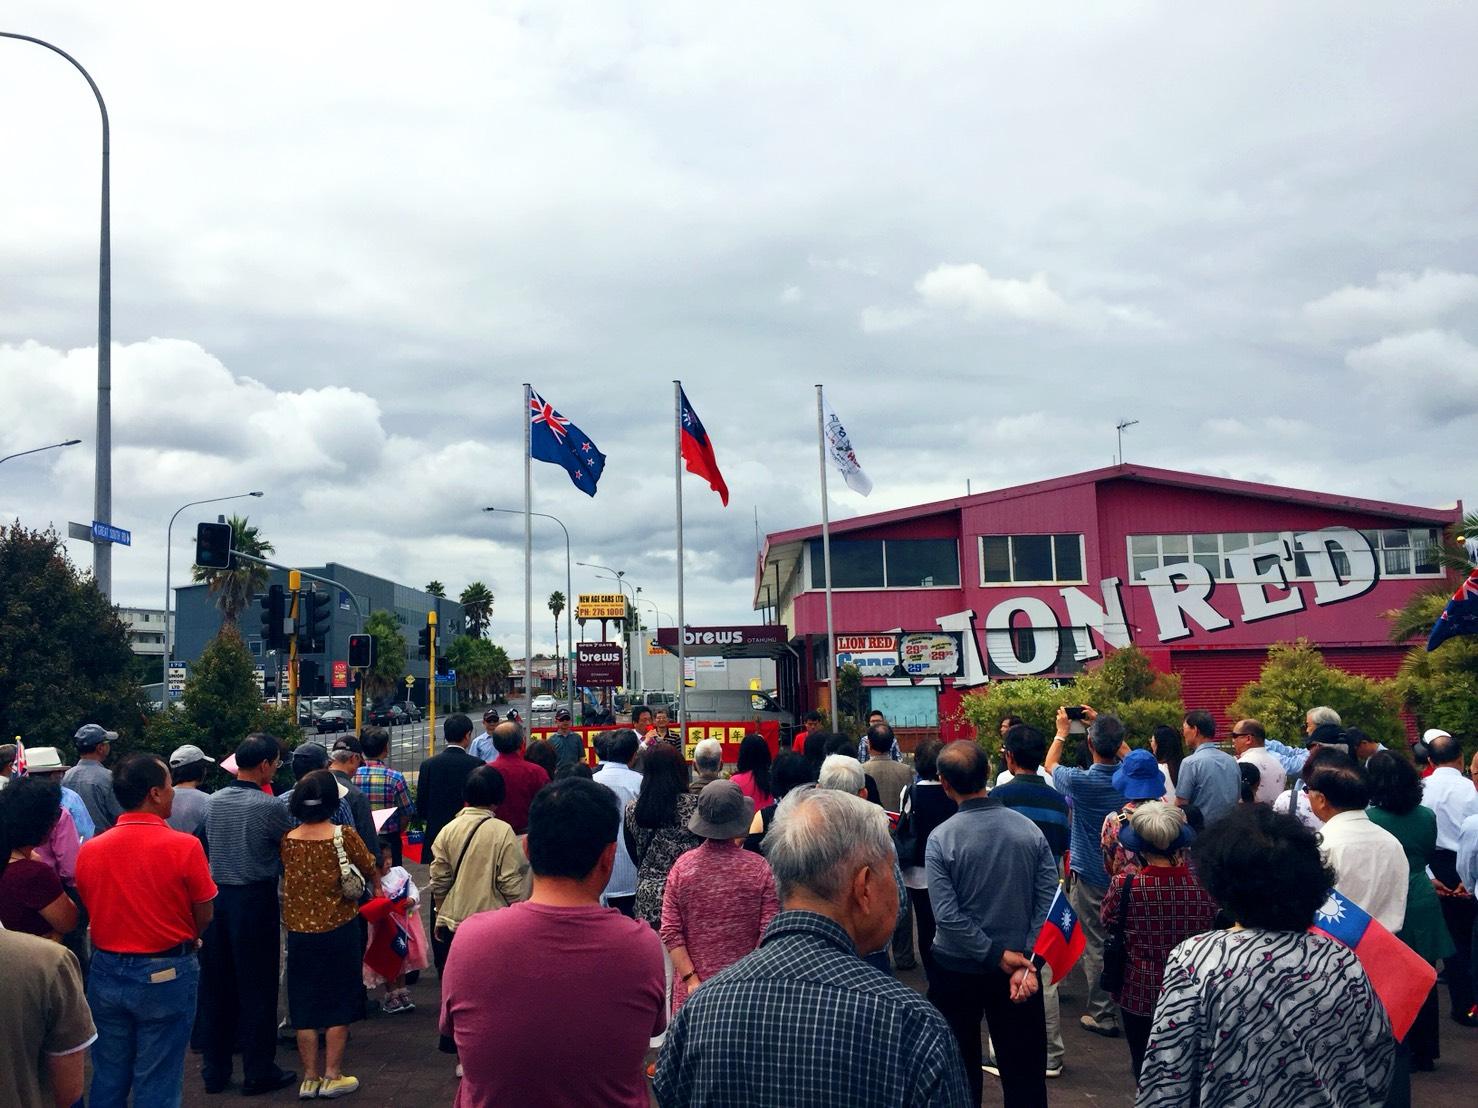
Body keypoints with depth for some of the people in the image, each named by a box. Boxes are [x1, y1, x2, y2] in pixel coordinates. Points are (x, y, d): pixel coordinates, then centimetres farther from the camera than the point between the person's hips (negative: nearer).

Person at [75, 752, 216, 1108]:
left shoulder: (89, 850, -5)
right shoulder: (184, 846, -17)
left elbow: (91, 912, 6)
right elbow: (205, 915, -8)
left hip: (106, 972, 4)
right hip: (165, 975, -4)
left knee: (107, 1079, 18)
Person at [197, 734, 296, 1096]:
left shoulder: (214, 801, 3)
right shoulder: (270, 806, -15)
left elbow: (211, 843, 14)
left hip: (215, 896, 6)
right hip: (255, 899, -6)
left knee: (216, 985, 13)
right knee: (256, 986, 4)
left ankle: (215, 1070, 22)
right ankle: (258, 1072, 12)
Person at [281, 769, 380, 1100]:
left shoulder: (286, 841, -6)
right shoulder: (344, 836, -13)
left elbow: (284, 875, 9)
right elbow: (371, 869, 1)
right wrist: (376, 888, 24)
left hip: (299, 933, 3)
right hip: (339, 932, -3)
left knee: (304, 1006, 12)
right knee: (339, 1004, 10)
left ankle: (310, 1078, 18)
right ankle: (332, 1076, 14)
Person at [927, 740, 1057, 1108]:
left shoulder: (941, 838, -16)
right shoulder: (1030, 830, -7)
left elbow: (947, 916, -20)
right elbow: (1049, 902, -10)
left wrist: (998, 955, -13)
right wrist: (1025, 963, -12)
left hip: (957, 969, -2)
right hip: (1016, 968, 2)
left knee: (960, 1073, 15)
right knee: (1023, 1071, 14)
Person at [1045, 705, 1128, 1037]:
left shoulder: (1080, 781, -21)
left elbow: (1050, 765, 2)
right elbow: (1128, 755, 17)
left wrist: (1061, 732, 16)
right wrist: (1102, 724, 20)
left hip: (1090, 875, -4)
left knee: (1096, 944, 4)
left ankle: (1102, 1014, 10)